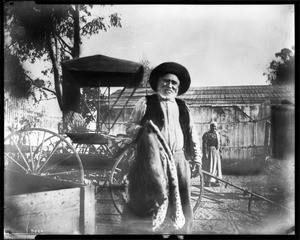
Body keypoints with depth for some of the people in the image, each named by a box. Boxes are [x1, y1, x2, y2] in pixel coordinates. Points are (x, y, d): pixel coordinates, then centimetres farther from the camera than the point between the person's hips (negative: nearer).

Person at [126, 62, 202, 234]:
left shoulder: (183, 107, 19)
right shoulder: (146, 103, 8)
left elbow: (192, 134, 19)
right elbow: (130, 127, 3)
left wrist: (197, 158, 12)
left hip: (179, 159, 4)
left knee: (183, 204, 3)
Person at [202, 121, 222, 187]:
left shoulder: (217, 134, 12)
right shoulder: (206, 134, -11)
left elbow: (218, 144, 17)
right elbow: (204, 144, -15)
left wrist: (219, 152, 14)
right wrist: (205, 153, -21)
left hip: (216, 152, 8)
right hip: (209, 151, -8)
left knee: (216, 166, 9)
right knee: (208, 166, -7)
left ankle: (214, 181, 16)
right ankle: (207, 182, -3)